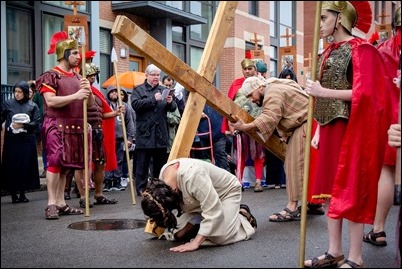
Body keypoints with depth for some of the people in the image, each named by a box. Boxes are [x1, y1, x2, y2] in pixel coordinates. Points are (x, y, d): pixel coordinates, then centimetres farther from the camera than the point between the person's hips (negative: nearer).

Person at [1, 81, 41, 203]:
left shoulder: (33, 106, 4)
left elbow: (36, 123, -2)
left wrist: (23, 125, -13)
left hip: (27, 141, 0)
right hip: (11, 141, 0)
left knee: (25, 167, 2)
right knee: (12, 167, 0)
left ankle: (22, 193, 14)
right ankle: (13, 194, 9)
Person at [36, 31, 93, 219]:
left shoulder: (78, 77, 17)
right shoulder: (50, 76, -3)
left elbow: (90, 104, 16)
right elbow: (50, 101, -16)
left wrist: (88, 91, -6)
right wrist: (75, 96, -22)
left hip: (74, 127, 7)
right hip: (56, 126, -6)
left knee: (66, 165, 7)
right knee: (55, 161, -15)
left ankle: (61, 203, 10)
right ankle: (51, 203, -12)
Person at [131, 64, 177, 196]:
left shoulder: (163, 89, 14)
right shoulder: (138, 90, 4)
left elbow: (173, 108, 9)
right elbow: (135, 104, -13)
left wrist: (170, 102, -14)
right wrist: (153, 99, -20)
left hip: (161, 134, 4)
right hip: (144, 134, -4)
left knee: (161, 162, 10)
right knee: (143, 162, 0)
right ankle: (141, 188, 6)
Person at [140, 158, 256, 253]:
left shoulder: (192, 176, -44)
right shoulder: (164, 176, -18)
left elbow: (213, 212, -41)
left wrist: (195, 243, -40)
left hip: (226, 191, -6)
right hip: (201, 196, 7)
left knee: (221, 237, -23)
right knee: (178, 234, -7)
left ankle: (242, 216, 5)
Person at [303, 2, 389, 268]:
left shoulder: (360, 49, -9)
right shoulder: (328, 53, 15)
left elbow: (363, 93, -19)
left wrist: (322, 92, -17)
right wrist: (317, 131, 12)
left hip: (350, 130, -8)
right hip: (329, 129, 8)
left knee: (350, 190, -4)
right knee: (330, 189, 9)